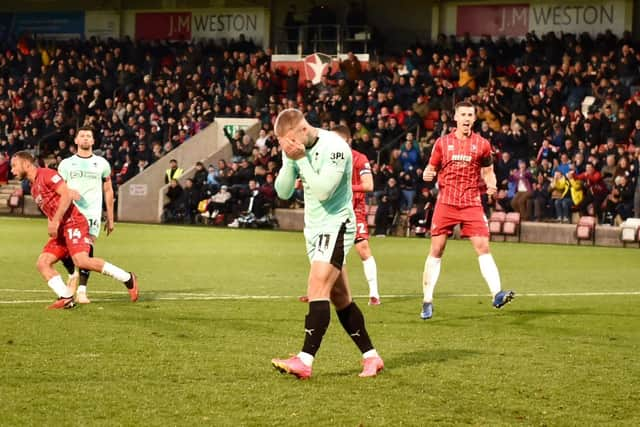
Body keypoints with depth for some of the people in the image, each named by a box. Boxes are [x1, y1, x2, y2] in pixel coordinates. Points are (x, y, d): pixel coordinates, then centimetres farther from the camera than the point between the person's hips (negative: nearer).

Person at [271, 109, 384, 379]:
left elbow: (323, 191, -26)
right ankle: (371, 357, 18)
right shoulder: (295, 149, 4)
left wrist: (302, 158, -26)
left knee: (317, 289, -20)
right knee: (339, 296, 10)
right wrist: (290, 161, -14)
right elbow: (283, 192, 2)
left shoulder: (334, 147, -19)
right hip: (314, 228, 8)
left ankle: (305, 361, -27)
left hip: (336, 226, -8)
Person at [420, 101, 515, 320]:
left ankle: (497, 294, -18)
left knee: (483, 247, -13)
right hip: (445, 203, 1)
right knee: (436, 250, 1)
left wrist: (491, 185, -8)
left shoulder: (482, 144, 5)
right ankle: (427, 301, 7)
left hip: (472, 204, -1)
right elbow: (432, 168, 15)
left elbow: (488, 172, 13)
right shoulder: (442, 142, 7)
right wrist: (427, 174, -9)